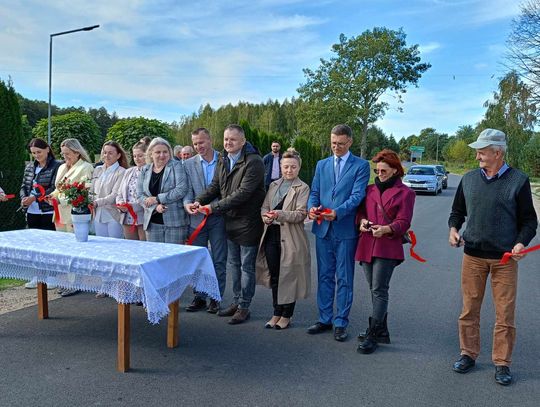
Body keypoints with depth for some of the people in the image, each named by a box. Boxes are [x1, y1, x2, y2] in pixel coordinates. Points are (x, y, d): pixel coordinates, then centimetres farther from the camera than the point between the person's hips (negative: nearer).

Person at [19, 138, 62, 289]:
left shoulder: (57, 166, -8)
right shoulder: (30, 167, 13)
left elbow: (54, 189, -14)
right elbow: (24, 186, 16)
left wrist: (34, 198, -17)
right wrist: (24, 198, -4)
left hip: (49, 212, -6)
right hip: (32, 212, 6)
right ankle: (37, 277, 21)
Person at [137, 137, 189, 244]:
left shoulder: (176, 166, 0)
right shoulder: (145, 170, 11)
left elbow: (182, 190, -12)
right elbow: (140, 196, 6)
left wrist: (157, 199, -10)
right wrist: (155, 206, -11)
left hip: (174, 222, -3)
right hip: (153, 223, 4)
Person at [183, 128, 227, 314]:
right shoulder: (189, 164, 5)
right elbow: (187, 190, 1)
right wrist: (187, 204, -20)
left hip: (218, 217, -2)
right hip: (197, 217, 2)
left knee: (219, 261, 6)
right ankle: (199, 297, 22)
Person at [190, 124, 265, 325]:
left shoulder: (254, 162, -19)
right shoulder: (223, 160, 7)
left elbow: (243, 193, -26)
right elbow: (215, 186, 7)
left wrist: (214, 207, -25)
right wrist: (199, 201, -12)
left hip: (248, 221, -8)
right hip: (230, 220, 8)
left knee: (246, 266, 4)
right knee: (233, 264, 17)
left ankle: (244, 306, 18)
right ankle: (237, 301, 32)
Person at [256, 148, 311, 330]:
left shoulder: (303, 188, -4)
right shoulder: (274, 185, 13)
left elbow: (301, 214, -12)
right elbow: (264, 206, 12)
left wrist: (280, 214, -25)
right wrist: (266, 216, -10)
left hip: (290, 238, -5)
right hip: (271, 234, 5)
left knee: (288, 276, 5)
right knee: (274, 276, 11)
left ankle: (286, 316, 19)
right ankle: (277, 313, 24)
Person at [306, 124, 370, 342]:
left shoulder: (361, 166, 0)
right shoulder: (322, 165, 14)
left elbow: (357, 195, -10)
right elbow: (314, 192, 11)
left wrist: (337, 212, -25)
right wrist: (312, 207, -11)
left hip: (346, 229, -4)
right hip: (323, 228, 4)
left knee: (344, 279, 5)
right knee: (324, 276, 12)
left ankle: (340, 323, 14)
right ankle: (324, 319, 23)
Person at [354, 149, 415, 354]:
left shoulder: (405, 193, 3)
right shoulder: (370, 189, 16)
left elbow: (403, 222, -4)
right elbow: (361, 211, 18)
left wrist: (386, 229, -23)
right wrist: (362, 221, -5)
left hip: (387, 247, -5)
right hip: (367, 245, 5)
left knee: (379, 290, -9)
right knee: (375, 290, 11)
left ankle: (372, 335, -5)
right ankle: (381, 331, 22)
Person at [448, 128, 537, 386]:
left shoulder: (518, 181, -4)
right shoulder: (469, 179, 6)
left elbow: (528, 220, 0)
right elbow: (457, 211, 16)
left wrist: (521, 242, -17)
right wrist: (453, 228, -3)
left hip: (505, 258, -3)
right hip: (473, 255, 3)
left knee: (505, 314, 4)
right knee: (469, 309, 10)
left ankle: (502, 363, 19)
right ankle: (468, 354, 24)